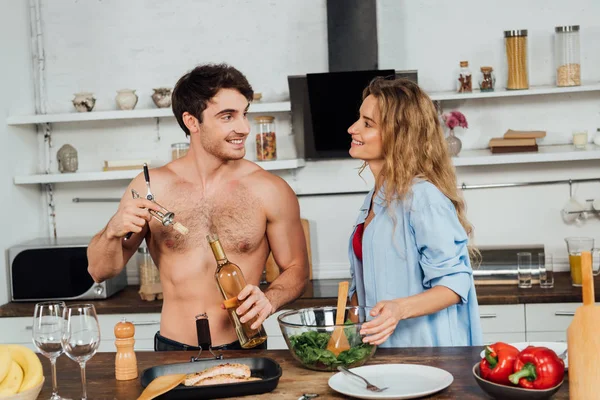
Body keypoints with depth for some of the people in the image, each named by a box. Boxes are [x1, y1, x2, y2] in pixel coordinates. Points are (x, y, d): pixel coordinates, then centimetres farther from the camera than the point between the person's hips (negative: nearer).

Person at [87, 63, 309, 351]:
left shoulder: (270, 191, -1)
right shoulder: (150, 187, 3)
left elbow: (296, 268, 10)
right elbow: (99, 271, 9)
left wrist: (269, 300, -10)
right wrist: (113, 231, -11)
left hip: (243, 350, 0)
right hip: (172, 350, 1)